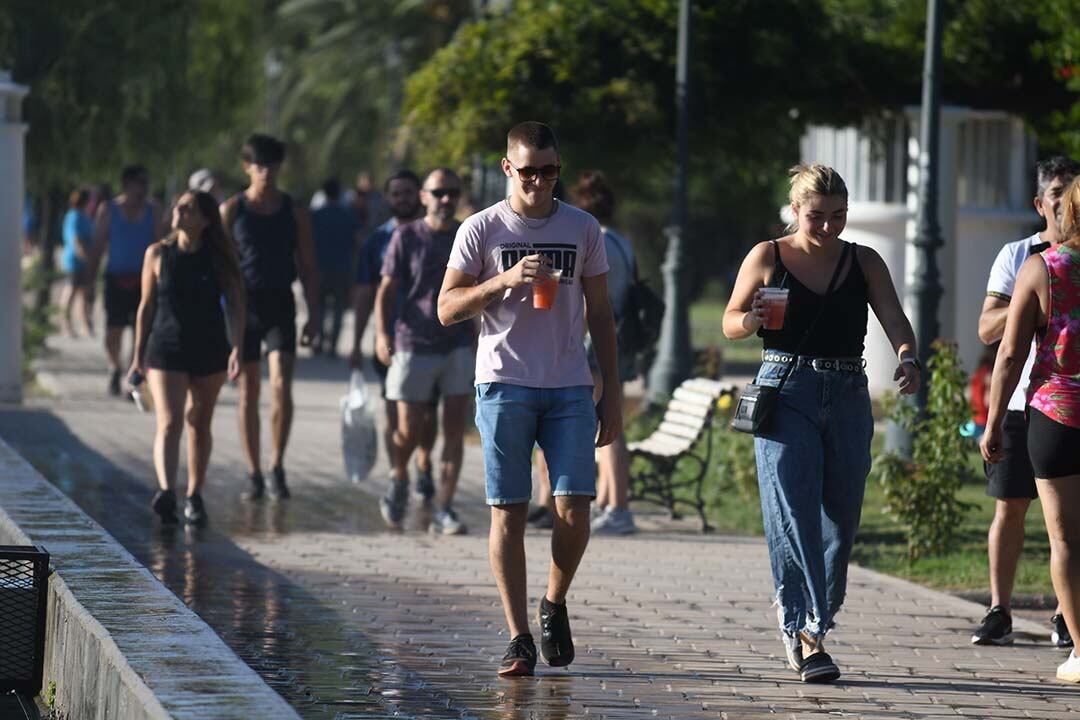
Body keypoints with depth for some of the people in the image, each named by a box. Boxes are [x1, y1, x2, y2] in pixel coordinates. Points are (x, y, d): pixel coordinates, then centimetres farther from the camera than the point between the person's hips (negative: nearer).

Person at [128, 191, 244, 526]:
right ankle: (165, 492, -33)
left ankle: (194, 496, 25)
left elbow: (235, 305, -2)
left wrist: (236, 348, -14)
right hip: (166, 350, -1)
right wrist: (138, 356, 9)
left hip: (209, 351, 1)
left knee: (199, 425, 12)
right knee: (169, 423, -16)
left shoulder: (219, 258, -1)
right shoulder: (157, 254, 0)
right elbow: (146, 307, 7)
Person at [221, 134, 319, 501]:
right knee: (248, 392, 4)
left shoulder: (295, 212, 5)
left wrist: (313, 315, 1)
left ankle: (277, 466, -4)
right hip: (243, 307, 0)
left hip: (280, 306, 0)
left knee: (281, 387, -14)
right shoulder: (231, 210, 1)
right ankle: (254, 474, 10)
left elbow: (307, 267, 9)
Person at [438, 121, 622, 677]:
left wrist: (612, 392, 11)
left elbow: (598, 313, 15)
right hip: (504, 384, -2)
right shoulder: (482, 230, 3)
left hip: (570, 387, 2)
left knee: (574, 508, -9)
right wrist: (506, 281, -15)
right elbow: (447, 309, 0)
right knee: (508, 511, -3)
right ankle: (518, 637, 2)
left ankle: (554, 604, 17)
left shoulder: (583, 229, 10)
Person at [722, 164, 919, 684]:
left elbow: (893, 317, -4)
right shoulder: (767, 258, 3)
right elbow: (730, 323, 5)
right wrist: (751, 320, -19)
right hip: (786, 393, -3)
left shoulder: (864, 263, 9)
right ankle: (809, 638, -15)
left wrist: (907, 357, -25)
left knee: (840, 519, 8)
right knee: (794, 518, -12)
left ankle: (799, 615, 30)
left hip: (847, 399, 3)